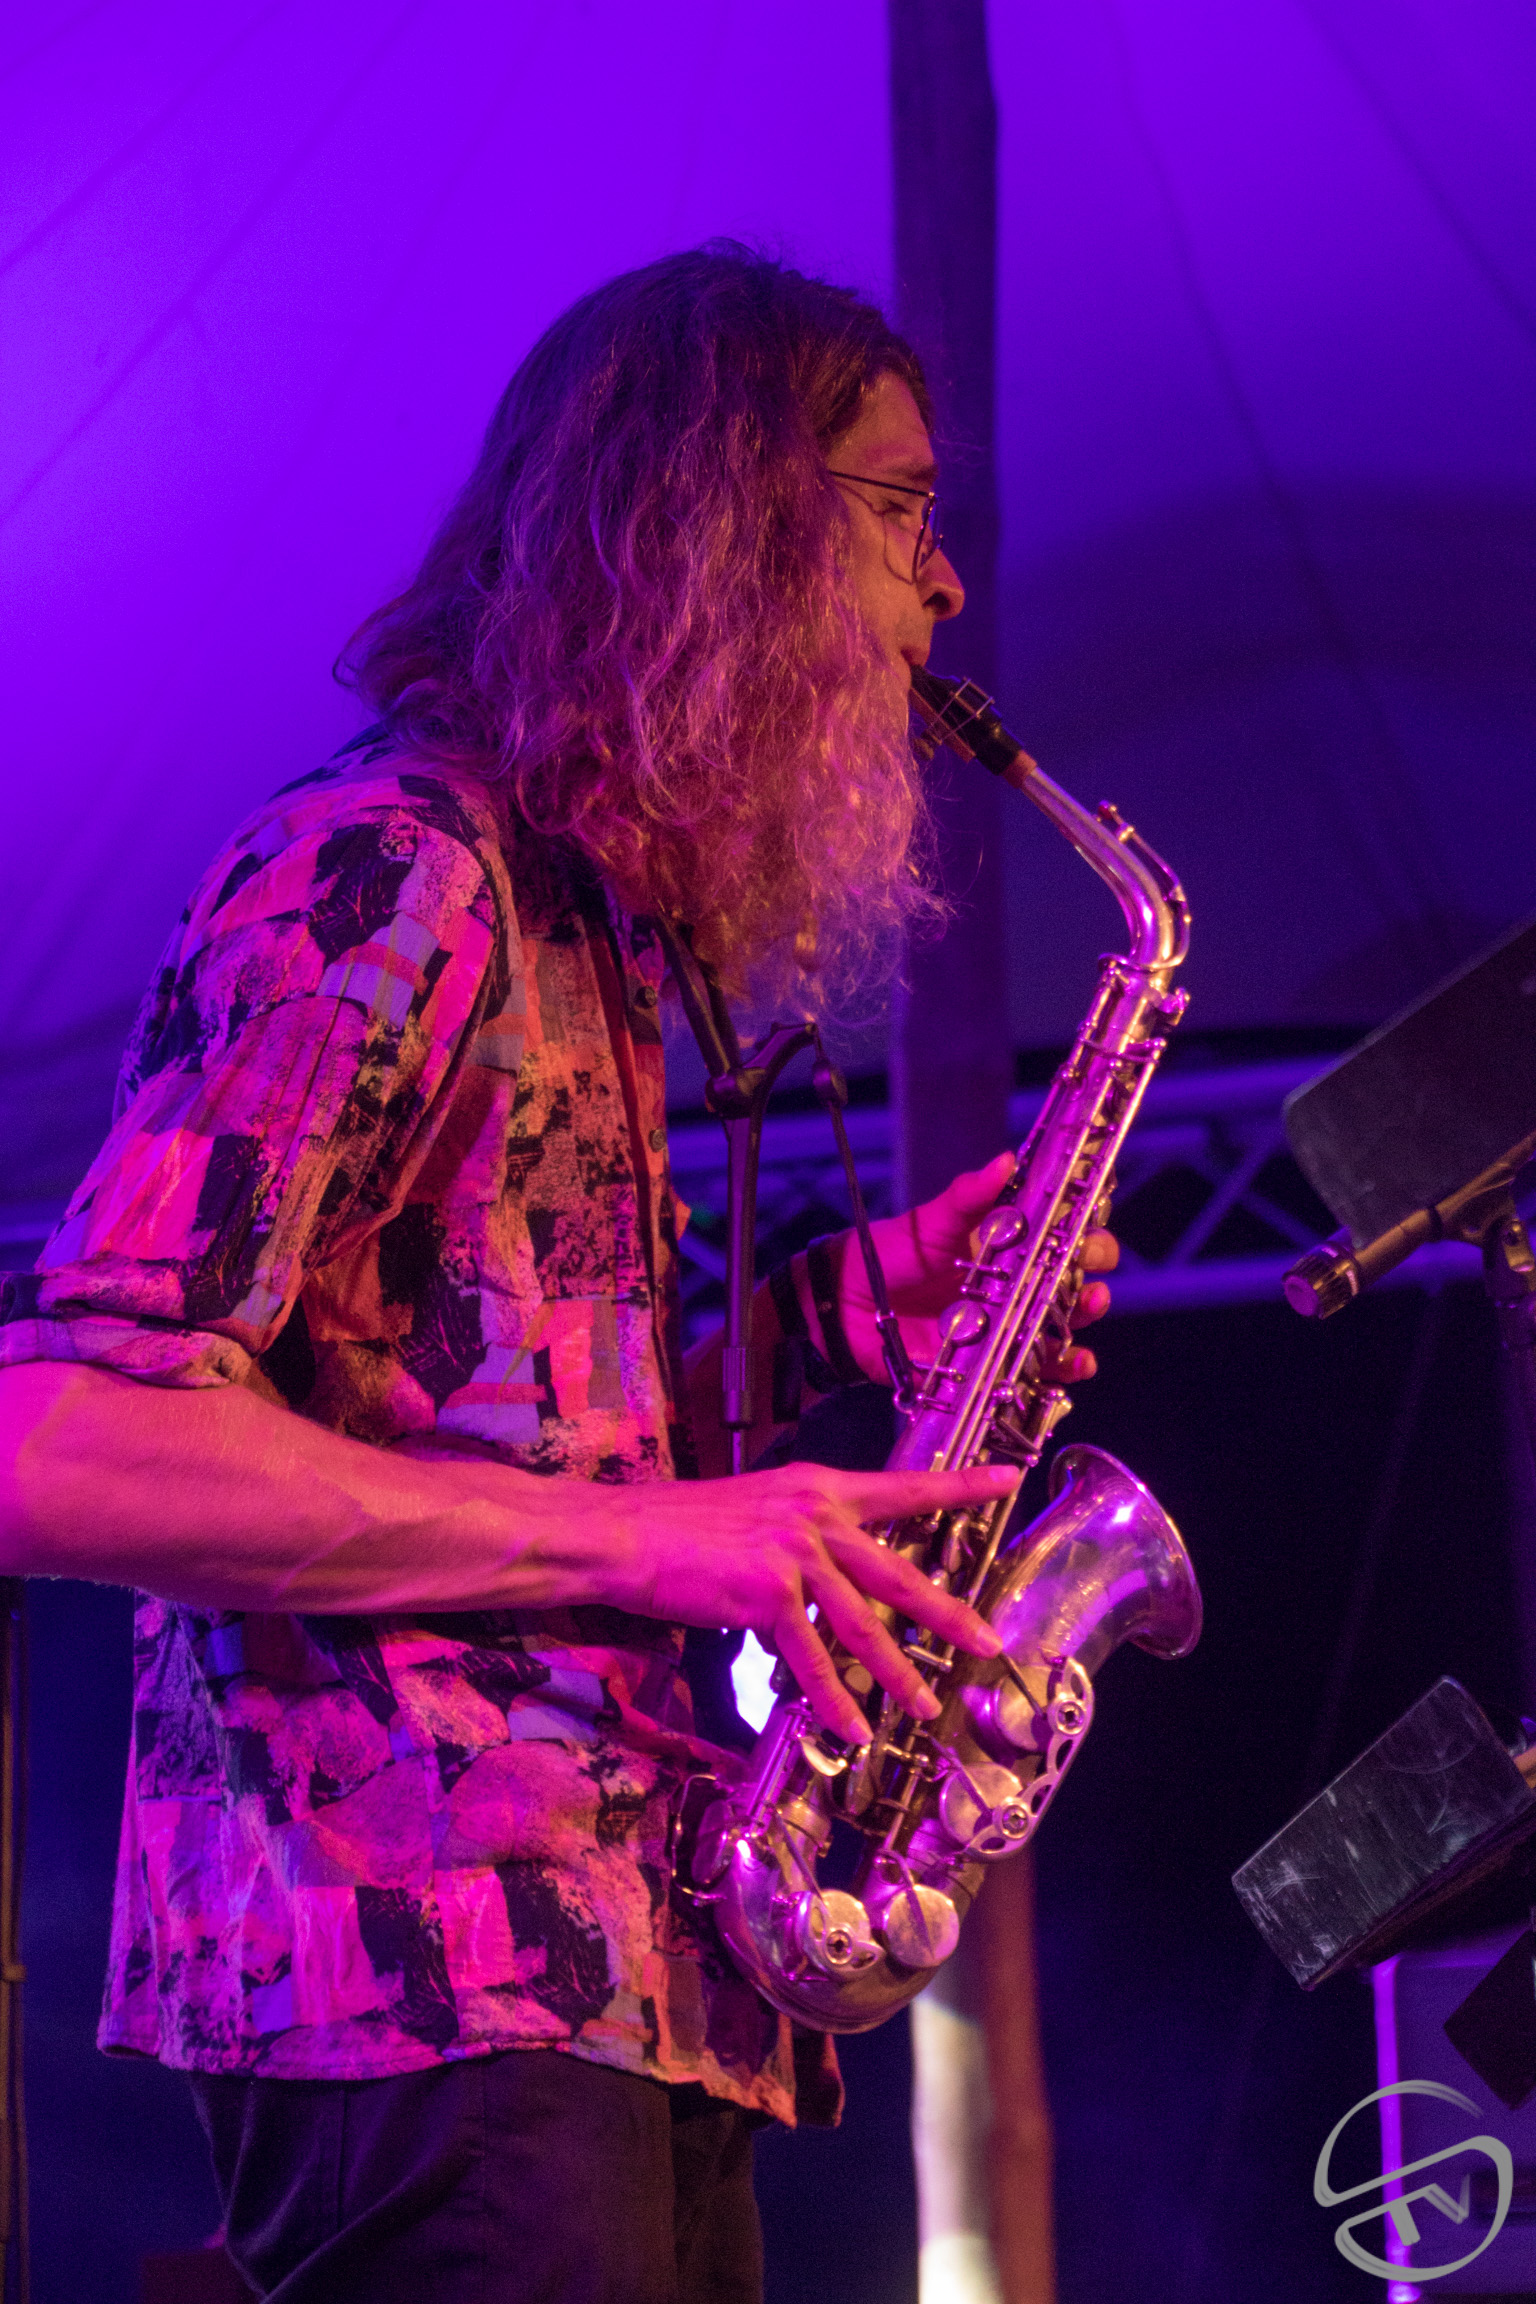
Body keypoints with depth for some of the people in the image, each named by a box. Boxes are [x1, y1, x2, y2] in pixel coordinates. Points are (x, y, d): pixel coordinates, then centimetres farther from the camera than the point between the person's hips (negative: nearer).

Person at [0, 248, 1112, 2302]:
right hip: (434, 1978, -10)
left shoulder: (590, 932, 21)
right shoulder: (386, 880, -10)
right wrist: (650, 1535, -20)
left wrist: (840, 1308, 10)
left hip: (628, 1978, 10)